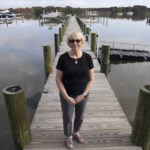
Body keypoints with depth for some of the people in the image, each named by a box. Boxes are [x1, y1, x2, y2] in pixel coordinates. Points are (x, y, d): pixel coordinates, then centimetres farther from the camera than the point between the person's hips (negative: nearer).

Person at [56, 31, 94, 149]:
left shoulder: (87, 57, -14)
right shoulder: (63, 58, -19)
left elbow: (91, 79, -9)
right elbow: (58, 79, -14)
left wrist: (82, 95, -16)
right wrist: (66, 97, -19)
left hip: (82, 94, 2)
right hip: (67, 94, -2)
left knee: (80, 116, 23)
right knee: (67, 117, 18)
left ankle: (76, 132, 54)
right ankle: (68, 137, 48)